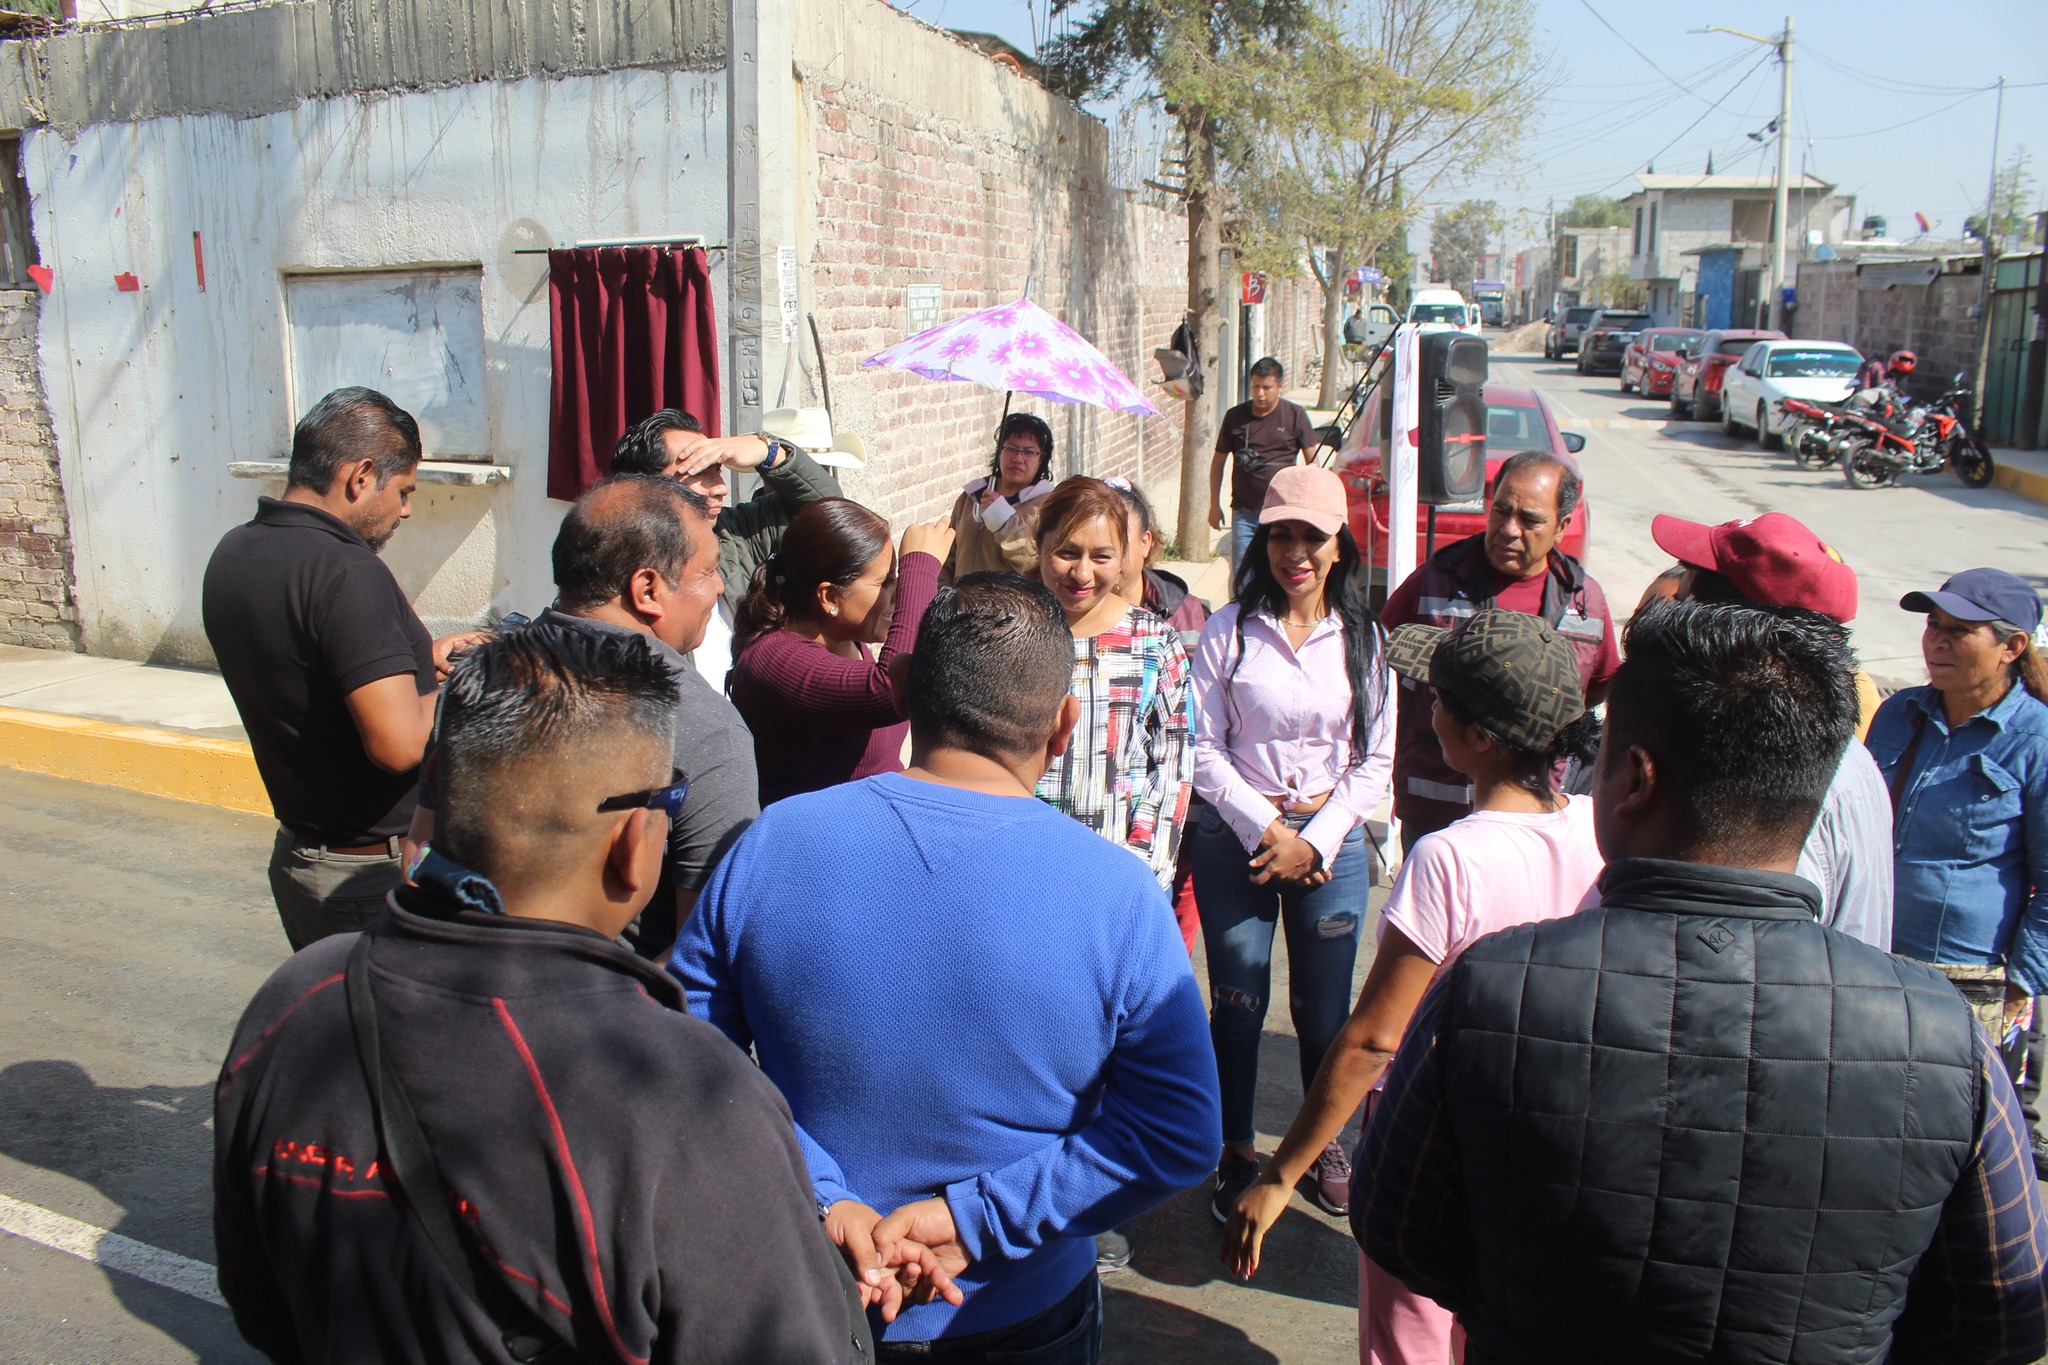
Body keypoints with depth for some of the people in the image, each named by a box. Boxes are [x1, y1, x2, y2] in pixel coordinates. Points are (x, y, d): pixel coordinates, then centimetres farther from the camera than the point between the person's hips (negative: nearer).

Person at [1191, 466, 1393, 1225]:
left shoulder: (1361, 636, 3)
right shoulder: (1229, 631, -2)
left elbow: (1375, 758, 3)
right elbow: (1205, 748, -4)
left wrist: (1315, 841, -7)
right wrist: (1265, 830, -12)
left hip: (1333, 842, 1)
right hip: (1237, 840, -1)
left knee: (1324, 1008, 10)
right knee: (1237, 1005, 6)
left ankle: (1324, 1144, 32)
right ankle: (1237, 1154, 24)